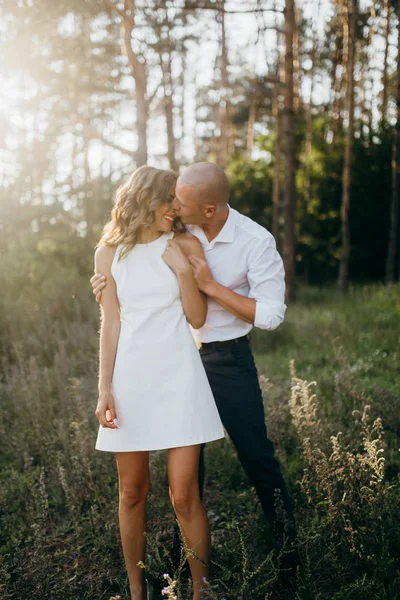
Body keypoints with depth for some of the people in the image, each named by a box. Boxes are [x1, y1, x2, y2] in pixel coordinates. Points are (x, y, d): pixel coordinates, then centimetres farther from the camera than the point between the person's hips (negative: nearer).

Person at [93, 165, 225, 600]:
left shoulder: (186, 246, 3)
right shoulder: (109, 252, 6)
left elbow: (197, 319, 3)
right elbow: (111, 323, 6)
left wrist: (184, 270, -11)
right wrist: (105, 389, 1)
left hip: (178, 376, -1)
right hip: (131, 377, 1)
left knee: (183, 495, -3)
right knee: (132, 492, 8)